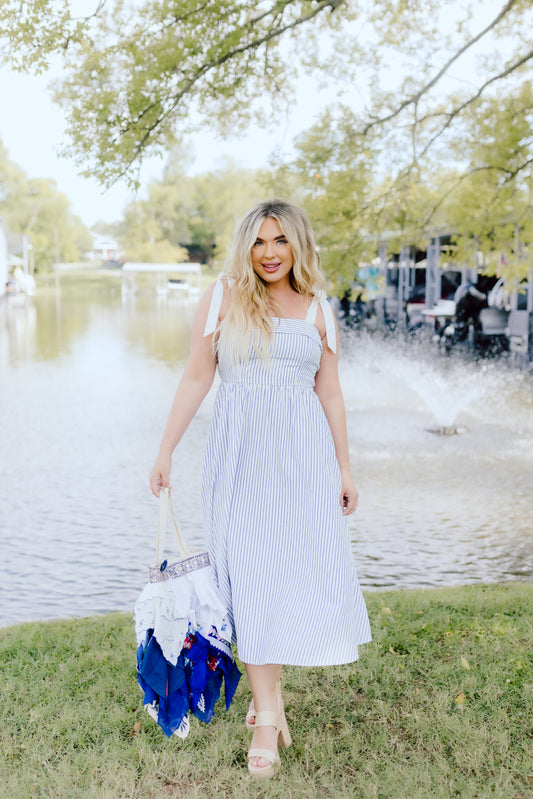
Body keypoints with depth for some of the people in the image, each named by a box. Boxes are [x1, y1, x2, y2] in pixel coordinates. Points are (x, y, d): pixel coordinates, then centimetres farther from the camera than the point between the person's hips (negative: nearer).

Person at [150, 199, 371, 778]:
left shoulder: (317, 309, 10)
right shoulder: (222, 298, 4)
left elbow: (329, 392, 12)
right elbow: (197, 377, 4)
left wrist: (343, 468, 10)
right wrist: (165, 450, 0)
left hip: (304, 450, 2)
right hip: (240, 449, -2)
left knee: (303, 566, -1)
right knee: (251, 571, -3)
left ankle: (265, 690, 22)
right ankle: (268, 711, 7)